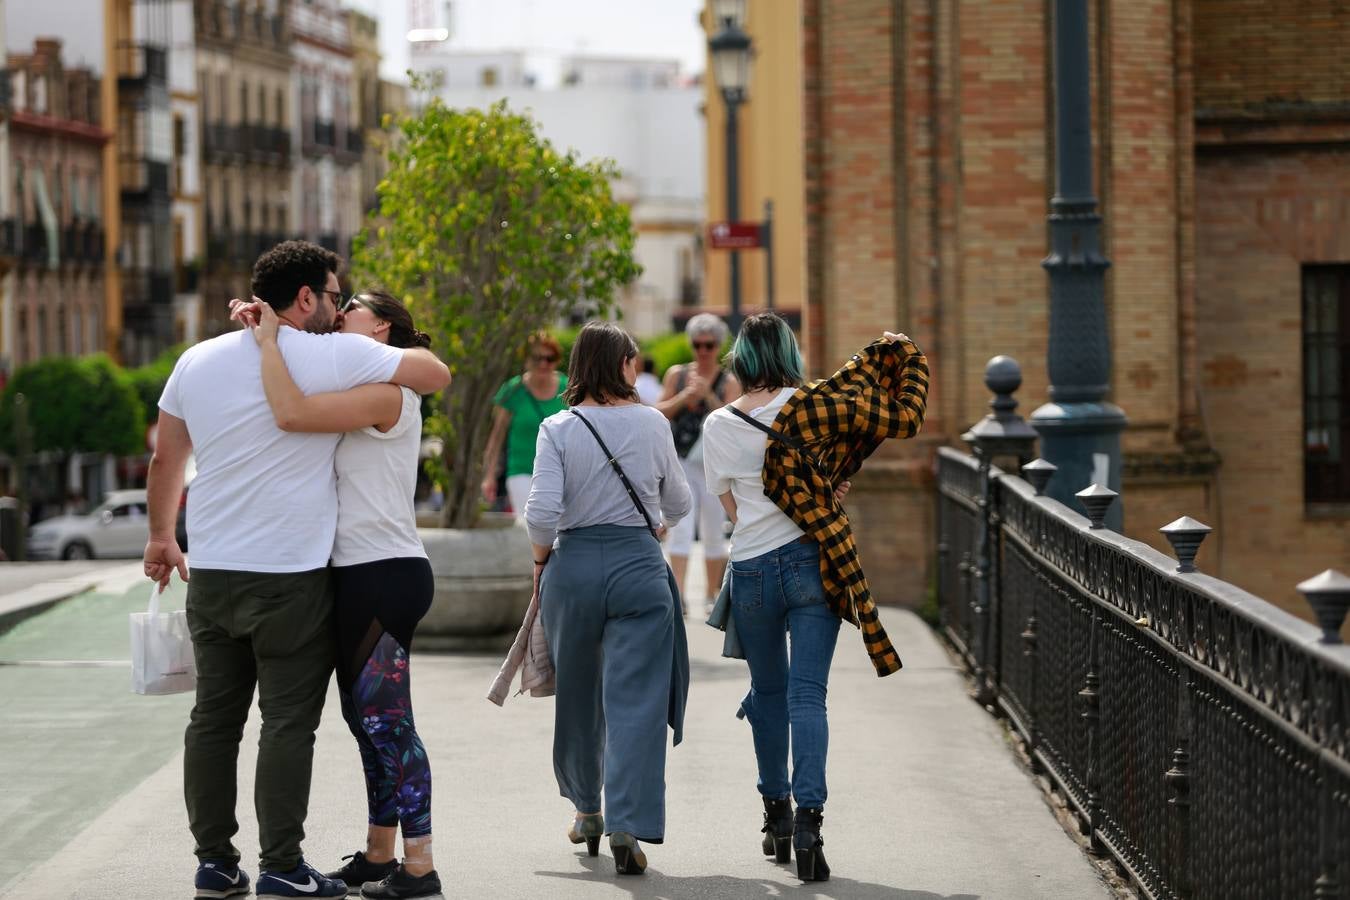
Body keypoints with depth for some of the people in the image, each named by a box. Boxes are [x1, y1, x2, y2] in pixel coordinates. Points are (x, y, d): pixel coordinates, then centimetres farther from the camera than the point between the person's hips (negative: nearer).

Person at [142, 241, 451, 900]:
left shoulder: (197, 361, 8)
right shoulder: (334, 357, -9)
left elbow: (164, 461, 16)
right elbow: (436, 375, -2)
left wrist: (161, 536, 30)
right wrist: (397, 353, 18)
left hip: (210, 574, 5)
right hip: (291, 578, -5)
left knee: (214, 717, 11)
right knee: (288, 723, 0)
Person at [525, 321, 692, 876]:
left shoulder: (559, 429, -3)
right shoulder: (652, 424, 2)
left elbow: (542, 513, -11)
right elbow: (678, 504, 14)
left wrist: (542, 561, 8)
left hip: (573, 566, 1)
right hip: (639, 568, -1)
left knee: (577, 697, 18)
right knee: (635, 702, -3)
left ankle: (586, 811, 33)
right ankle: (626, 827, -14)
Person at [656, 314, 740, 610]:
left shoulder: (729, 381, -1)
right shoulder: (676, 374, 8)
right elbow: (659, 413, 3)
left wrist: (708, 395, -20)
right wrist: (685, 395, -11)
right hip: (680, 462, 1)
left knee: (713, 535, 7)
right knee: (680, 530, -8)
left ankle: (712, 595, 18)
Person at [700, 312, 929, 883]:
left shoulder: (719, 426, -1)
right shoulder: (813, 407, -6)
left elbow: (733, 508, 9)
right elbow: (903, 418, -2)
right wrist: (908, 359, 13)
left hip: (752, 571, 2)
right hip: (812, 563, -2)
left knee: (768, 691, 18)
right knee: (807, 695, -4)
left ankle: (776, 817, 27)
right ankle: (807, 821, -18)